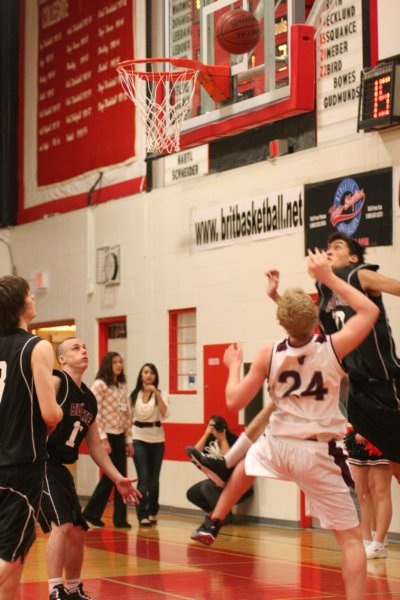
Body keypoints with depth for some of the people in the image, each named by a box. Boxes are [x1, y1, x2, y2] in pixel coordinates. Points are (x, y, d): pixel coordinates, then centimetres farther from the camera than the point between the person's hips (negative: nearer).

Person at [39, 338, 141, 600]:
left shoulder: (89, 399, 15)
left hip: (60, 468, 9)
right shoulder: (56, 382, -10)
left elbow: (95, 446, 21)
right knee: (62, 525, -20)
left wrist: (118, 478, 17)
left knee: (78, 532, 14)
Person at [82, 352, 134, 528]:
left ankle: (120, 518, 8)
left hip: (119, 436, 6)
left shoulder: (122, 386, 13)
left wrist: (129, 440, 12)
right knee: (109, 476, -4)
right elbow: (95, 414, -13)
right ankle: (91, 512, 10)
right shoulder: (100, 385, -8)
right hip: (107, 435, -6)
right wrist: (103, 439, -18)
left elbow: (127, 415, 14)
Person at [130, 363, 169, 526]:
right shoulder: (134, 395, 3)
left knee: (154, 479, 8)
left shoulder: (161, 394, 0)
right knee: (143, 478, -10)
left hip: (157, 439, 1)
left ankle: (152, 512, 22)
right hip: (139, 439, -1)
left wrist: (157, 394, -23)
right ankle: (142, 515, -8)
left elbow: (164, 414, -16)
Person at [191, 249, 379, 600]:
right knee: (351, 538, 2)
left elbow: (235, 402, 2)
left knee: (246, 465, 39)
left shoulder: (269, 355, -7)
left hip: (276, 446, 3)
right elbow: (370, 311, 5)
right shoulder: (333, 348, -11)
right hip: (315, 453, -3)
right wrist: (329, 277, 7)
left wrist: (233, 366, 19)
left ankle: (212, 524, 48)